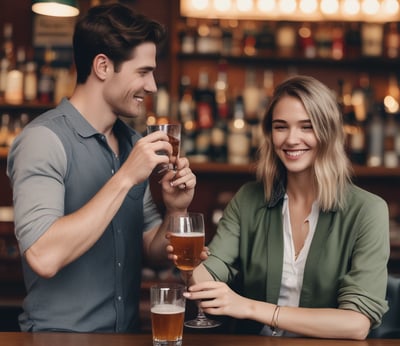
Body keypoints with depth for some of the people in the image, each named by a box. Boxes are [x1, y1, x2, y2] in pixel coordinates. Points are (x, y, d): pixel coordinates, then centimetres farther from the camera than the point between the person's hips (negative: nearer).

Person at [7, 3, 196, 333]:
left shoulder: (133, 143, 6)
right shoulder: (44, 139, -13)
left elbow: (153, 253, 10)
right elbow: (43, 257, -24)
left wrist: (174, 210, -8)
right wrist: (125, 178, -21)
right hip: (60, 334, -5)